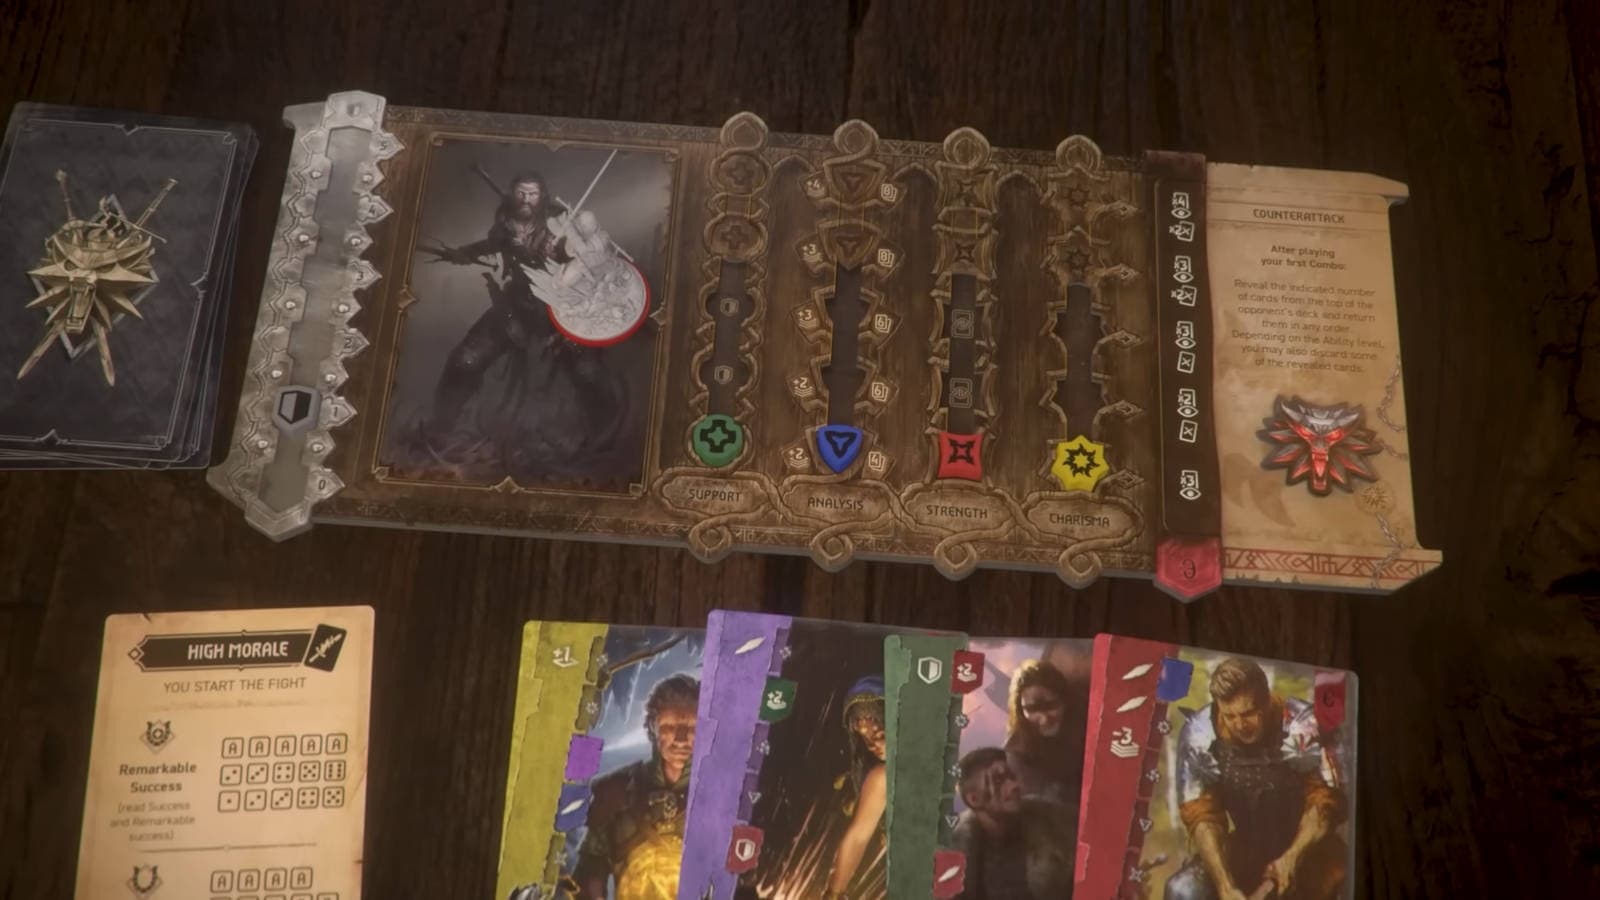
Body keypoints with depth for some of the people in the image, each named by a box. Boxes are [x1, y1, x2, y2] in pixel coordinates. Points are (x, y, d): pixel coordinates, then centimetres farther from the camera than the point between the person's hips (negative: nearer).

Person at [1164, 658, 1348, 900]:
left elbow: (1325, 801, -19)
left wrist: (1293, 857, -34)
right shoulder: (1199, 734, -19)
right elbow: (1202, 816, -18)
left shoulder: (1302, 726, -23)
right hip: (1248, 846, 2)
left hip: (1308, 845, -1)